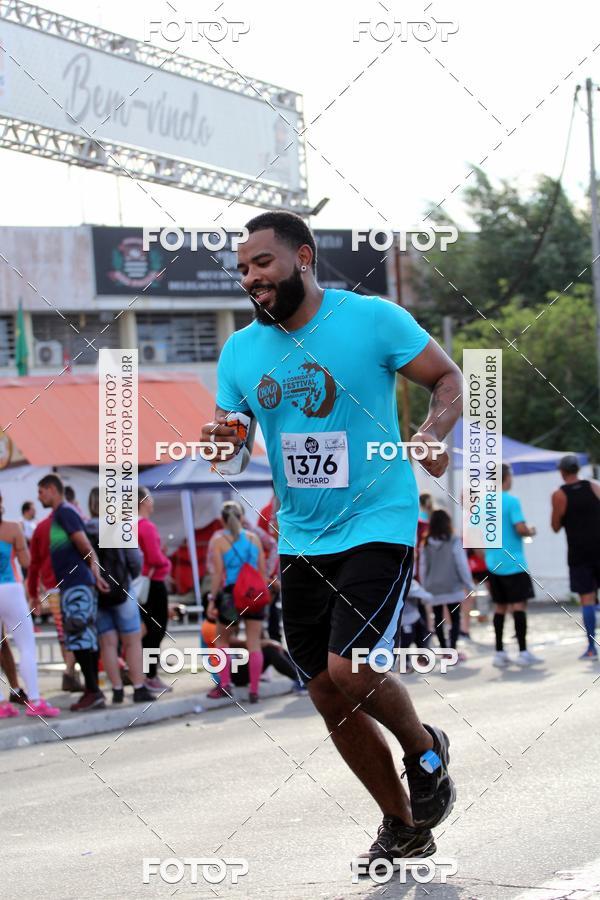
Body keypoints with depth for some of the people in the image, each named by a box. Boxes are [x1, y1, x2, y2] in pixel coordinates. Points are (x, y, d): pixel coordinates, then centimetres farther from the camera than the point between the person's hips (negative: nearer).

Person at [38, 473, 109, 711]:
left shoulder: (64, 512, -7)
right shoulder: (62, 513, 21)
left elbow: (83, 544, -15)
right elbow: (84, 546, 18)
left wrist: (94, 569, -18)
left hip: (76, 584, -10)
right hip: (77, 585, 10)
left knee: (78, 639, -10)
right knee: (87, 640, 9)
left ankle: (92, 691, -11)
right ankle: (93, 692, 10)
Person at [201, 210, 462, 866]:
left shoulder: (373, 319, -10)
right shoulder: (240, 351, 5)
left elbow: (448, 378, -2)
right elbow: (227, 436, 11)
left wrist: (435, 430, -22)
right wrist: (219, 442, -13)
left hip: (378, 527, -6)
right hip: (301, 540, 6)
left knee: (349, 671, -21)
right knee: (330, 698, 9)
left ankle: (426, 750, 11)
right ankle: (403, 828, 27)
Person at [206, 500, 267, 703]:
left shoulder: (219, 541, -3)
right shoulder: (253, 538, 6)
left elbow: (218, 573, -7)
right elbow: (262, 570, 6)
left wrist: (212, 600, -4)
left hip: (231, 594, -2)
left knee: (222, 639, 16)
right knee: (254, 643, 3)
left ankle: (224, 684, 10)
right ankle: (254, 690, 0)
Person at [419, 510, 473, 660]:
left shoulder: (426, 544, 1)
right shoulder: (454, 541, -9)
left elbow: (423, 568, 5)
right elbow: (462, 564, -8)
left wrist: (425, 586, 15)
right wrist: (469, 584, 0)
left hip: (433, 589, 3)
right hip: (452, 588, -3)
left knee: (438, 619, 12)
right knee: (455, 619, 3)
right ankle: (453, 649, -8)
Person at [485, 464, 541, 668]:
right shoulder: (511, 501, -11)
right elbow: (520, 528, -19)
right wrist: (531, 531, 1)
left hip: (493, 564, 6)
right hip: (513, 563, -6)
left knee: (500, 607, 11)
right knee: (519, 605, -2)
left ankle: (499, 653, 9)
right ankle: (523, 652, -2)